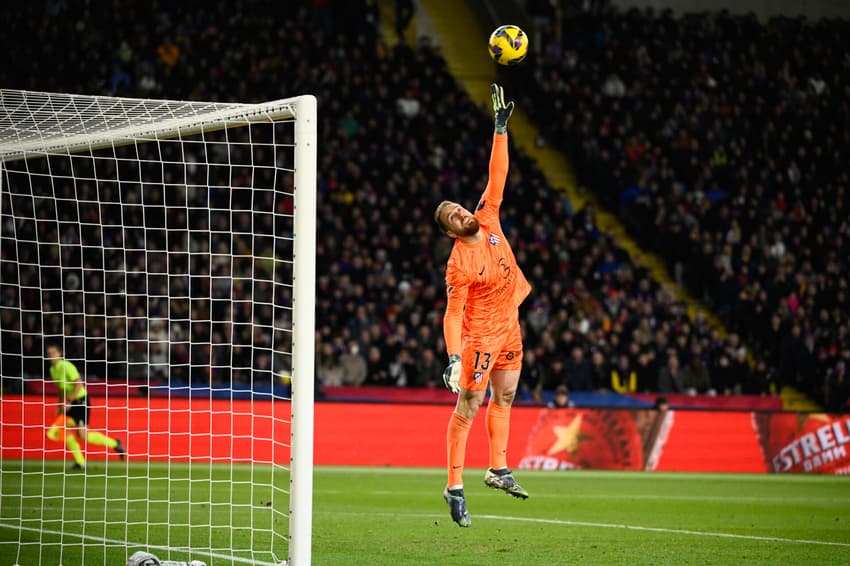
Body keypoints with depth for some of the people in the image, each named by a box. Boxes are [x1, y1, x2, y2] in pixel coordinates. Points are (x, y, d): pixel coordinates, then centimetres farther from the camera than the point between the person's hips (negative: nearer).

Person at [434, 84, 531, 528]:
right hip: (480, 335, -8)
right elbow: (453, 313, -24)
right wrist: (454, 358, -33)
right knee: (468, 407, -7)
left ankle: (498, 470, 23)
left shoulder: (488, 221, -3)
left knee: (505, 398, 14)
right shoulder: (459, 265, -21)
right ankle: (455, 487, -5)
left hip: (509, 326, 8)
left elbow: (497, 176, -1)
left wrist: (501, 129, -6)